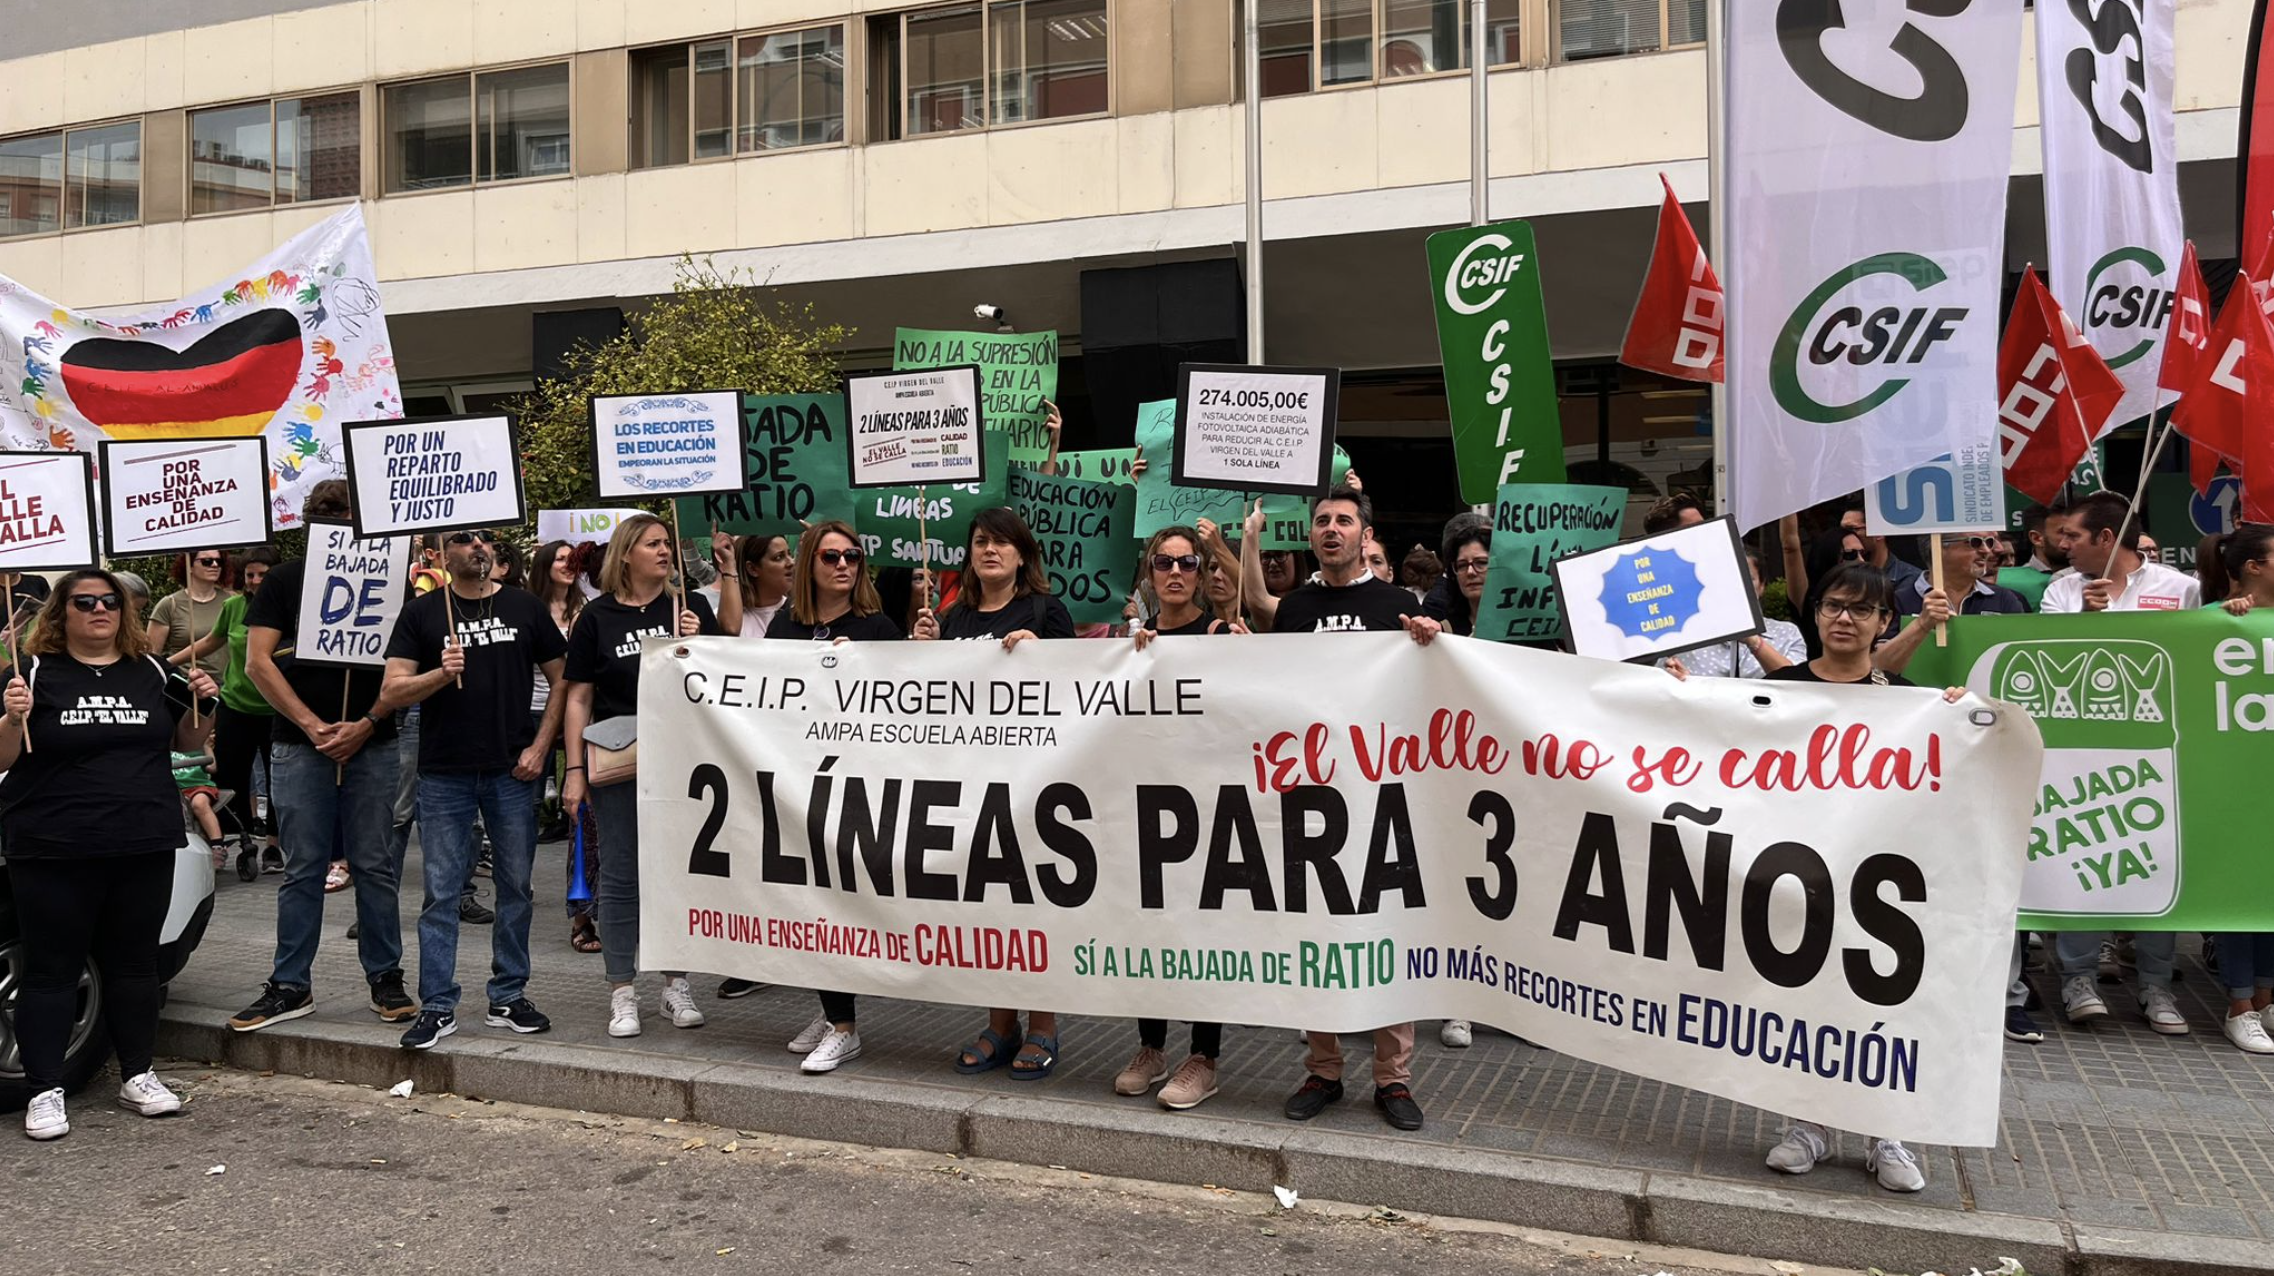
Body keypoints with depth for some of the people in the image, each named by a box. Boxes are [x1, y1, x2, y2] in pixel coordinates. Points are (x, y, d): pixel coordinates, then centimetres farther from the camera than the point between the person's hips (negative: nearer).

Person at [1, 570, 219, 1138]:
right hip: (53, 853, -3)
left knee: (134, 962, 12)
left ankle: (138, 1076, 23)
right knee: (51, 968, 2)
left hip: (145, 847, 4)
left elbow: (187, 742, 18)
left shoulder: (150, 671, 10)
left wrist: (202, 703, -1)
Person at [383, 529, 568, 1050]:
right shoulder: (422, 613, 4)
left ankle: (509, 998, 18)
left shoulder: (525, 608, 7)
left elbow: (560, 679, 9)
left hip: (512, 772, 1)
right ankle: (437, 1007, 8)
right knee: (441, 894, 1)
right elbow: (393, 689, -2)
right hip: (444, 773, -1)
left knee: (515, 888, 7)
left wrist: (540, 746, -1)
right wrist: (440, 674, -20)